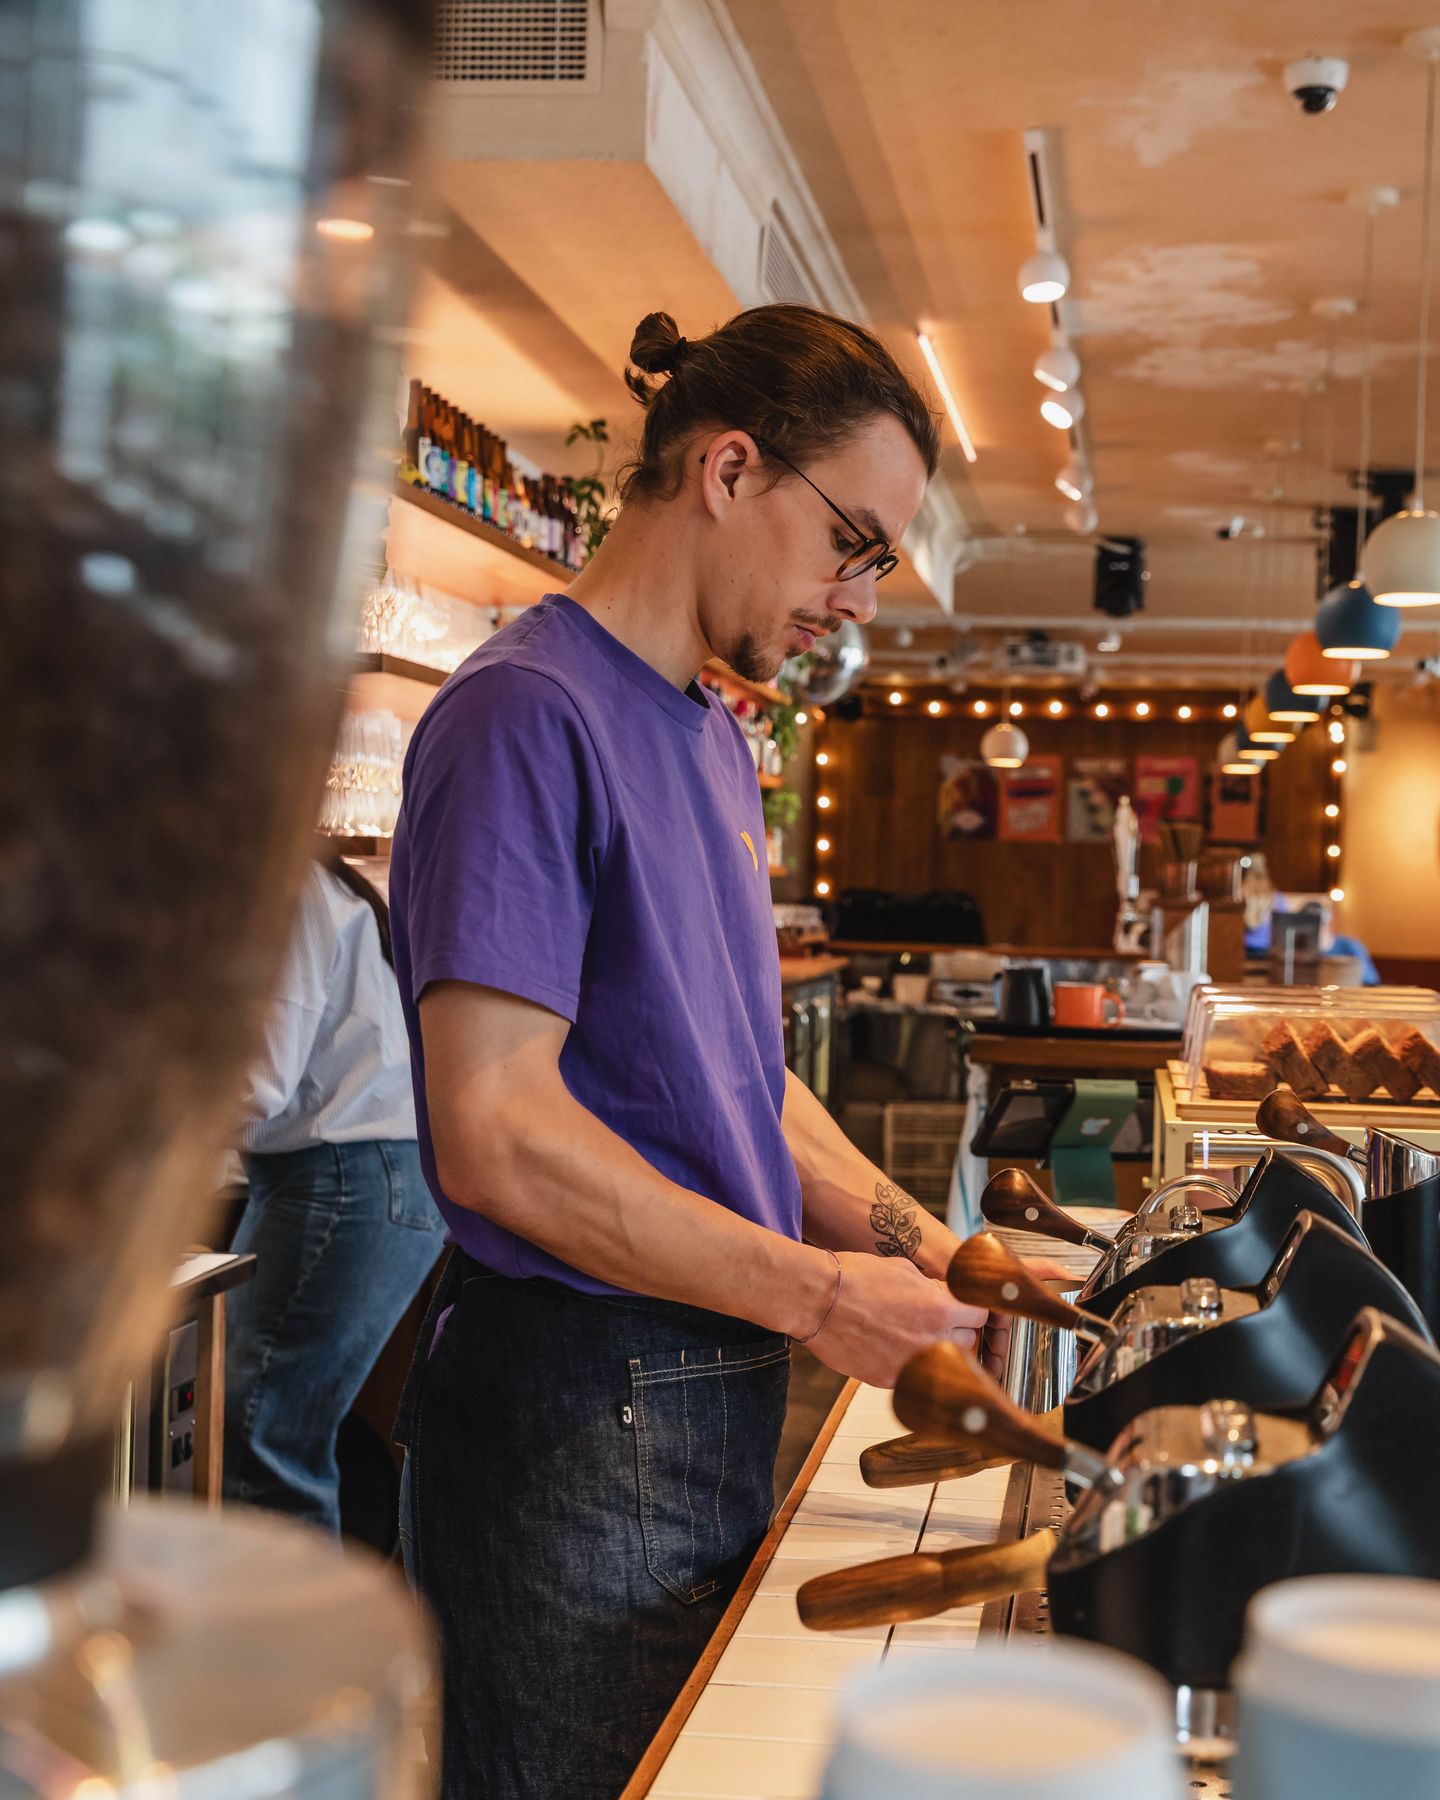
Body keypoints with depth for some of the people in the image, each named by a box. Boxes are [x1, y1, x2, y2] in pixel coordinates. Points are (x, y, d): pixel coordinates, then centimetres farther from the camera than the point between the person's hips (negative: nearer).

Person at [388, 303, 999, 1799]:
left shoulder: (713, 738, 14)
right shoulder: (525, 714, -16)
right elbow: (496, 1137, -22)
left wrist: (915, 1246, 4)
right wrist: (814, 1294, -18)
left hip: (719, 1387, 9)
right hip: (572, 1409, -9)